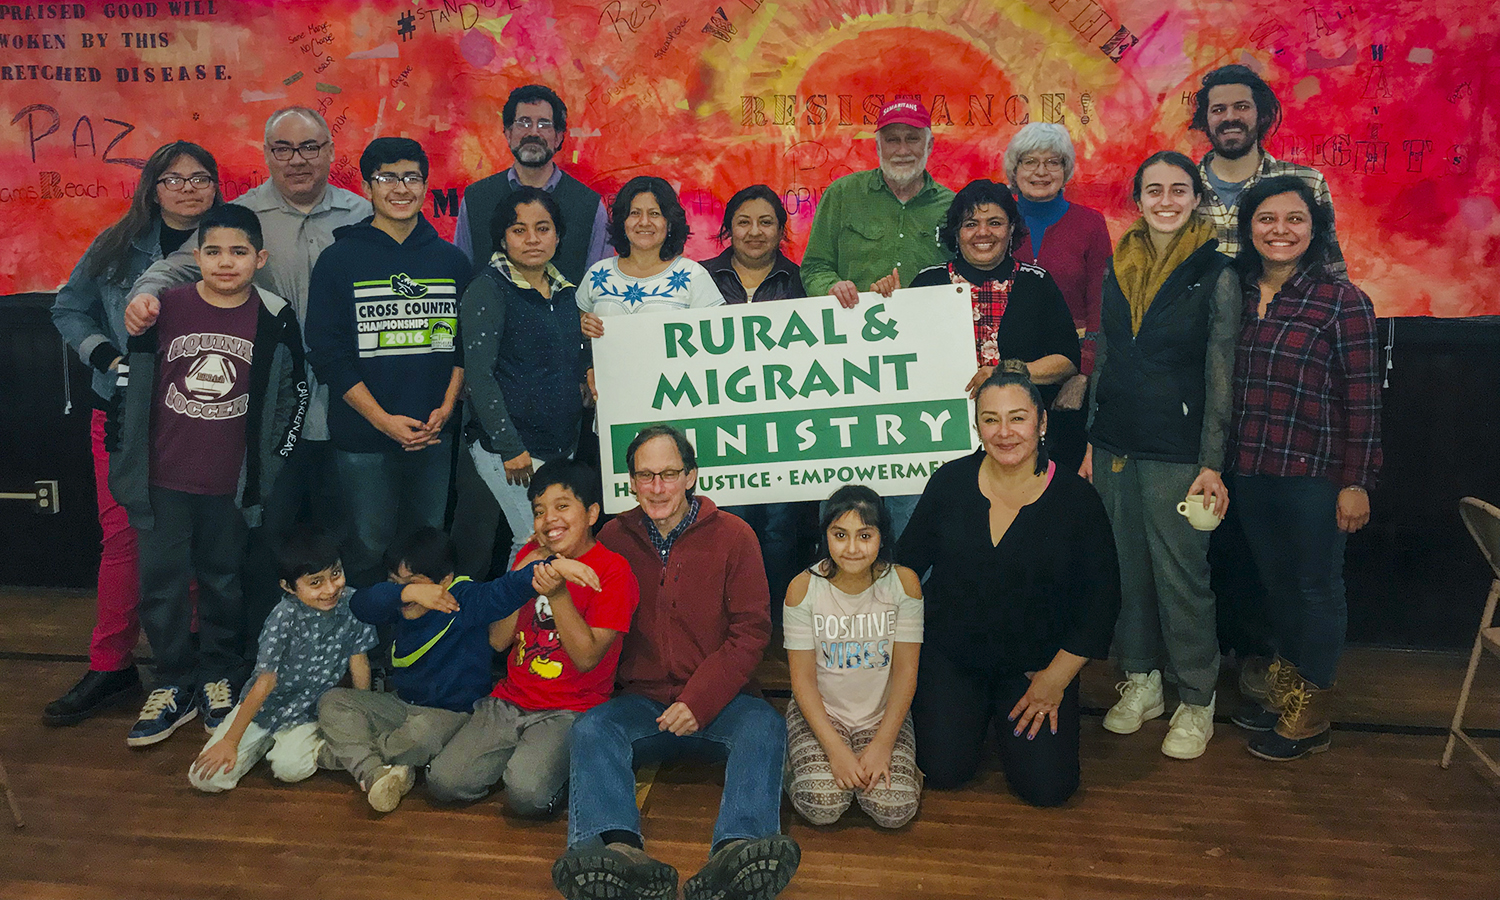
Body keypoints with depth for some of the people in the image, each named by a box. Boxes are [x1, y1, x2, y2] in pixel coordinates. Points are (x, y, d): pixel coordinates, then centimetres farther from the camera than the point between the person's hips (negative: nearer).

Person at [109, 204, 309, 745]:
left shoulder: (275, 320, -3)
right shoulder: (165, 308, -3)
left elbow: (293, 395, 5)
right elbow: (132, 384, 3)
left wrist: (271, 464, 4)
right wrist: (123, 459, 5)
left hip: (232, 482, 0)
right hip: (164, 479, 1)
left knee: (224, 581, 11)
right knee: (162, 581, 6)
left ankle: (218, 679, 28)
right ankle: (174, 685, 21)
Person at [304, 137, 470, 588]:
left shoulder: (452, 260, 8)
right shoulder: (339, 260, -1)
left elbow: (465, 344, 10)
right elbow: (327, 354, -6)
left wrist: (446, 408, -4)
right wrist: (383, 420, -12)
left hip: (435, 435, 3)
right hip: (363, 440, -3)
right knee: (368, 550, 5)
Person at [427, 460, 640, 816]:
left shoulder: (614, 571, -8)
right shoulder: (531, 555, 11)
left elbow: (587, 658, -14)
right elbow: (498, 640, 6)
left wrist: (558, 593, -23)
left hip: (569, 711, -5)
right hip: (509, 702, 5)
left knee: (526, 793, -28)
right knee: (443, 782, -12)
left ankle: (553, 765, 3)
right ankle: (516, 758, 12)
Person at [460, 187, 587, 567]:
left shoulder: (564, 290, 12)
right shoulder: (489, 288, -8)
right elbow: (479, 374, -14)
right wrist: (510, 447, -17)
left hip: (562, 445, 7)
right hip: (506, 445, -7)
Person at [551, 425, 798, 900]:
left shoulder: (732, 535, 1)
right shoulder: (614, 537, 7)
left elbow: (750, 631, -3)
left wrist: (700, 701, -13)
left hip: (717, 704, -1)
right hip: (641, 701, 2)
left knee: (763, 724, -31)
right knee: (589, 728, -27)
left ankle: (737, 848, -51)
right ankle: (618, 849, -50)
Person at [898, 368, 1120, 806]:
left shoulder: (1075, 498, -10)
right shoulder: (950, 482, -6)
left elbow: (1101, 598, -5)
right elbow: (906, 564, 4)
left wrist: (1057, 676, -8)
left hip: (1036, 663, 0)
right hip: (948, 655, 1)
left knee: (1046, 787, -9)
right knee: (943, 771, -9)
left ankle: (1013, 716, 22)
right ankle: (977, 712, 23)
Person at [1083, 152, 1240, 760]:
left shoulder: (1216, 275, -4)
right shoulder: (1117, 271, 9)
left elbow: (1221, 376, -5)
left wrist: (1212, 463, -10)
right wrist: (1089, 441, 11)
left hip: (1177, 451, -4)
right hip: (1115, 446, 5)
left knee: (1181, 576, 0)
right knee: (1127, 569, 12)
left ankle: (1196, 701, 17)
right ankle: (1140, 680, 29)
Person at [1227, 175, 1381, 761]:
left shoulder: (1342, 301, -9)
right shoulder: (1237, 295, 6)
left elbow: (1362, 400, -9)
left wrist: (1356, 483, -11)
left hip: (1316, 475, -5)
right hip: (1252, 472, 5)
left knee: (1318, 588, 8)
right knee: (1278, 582, 17)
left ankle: (1308, 717, 23)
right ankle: (1282, 692, 35)